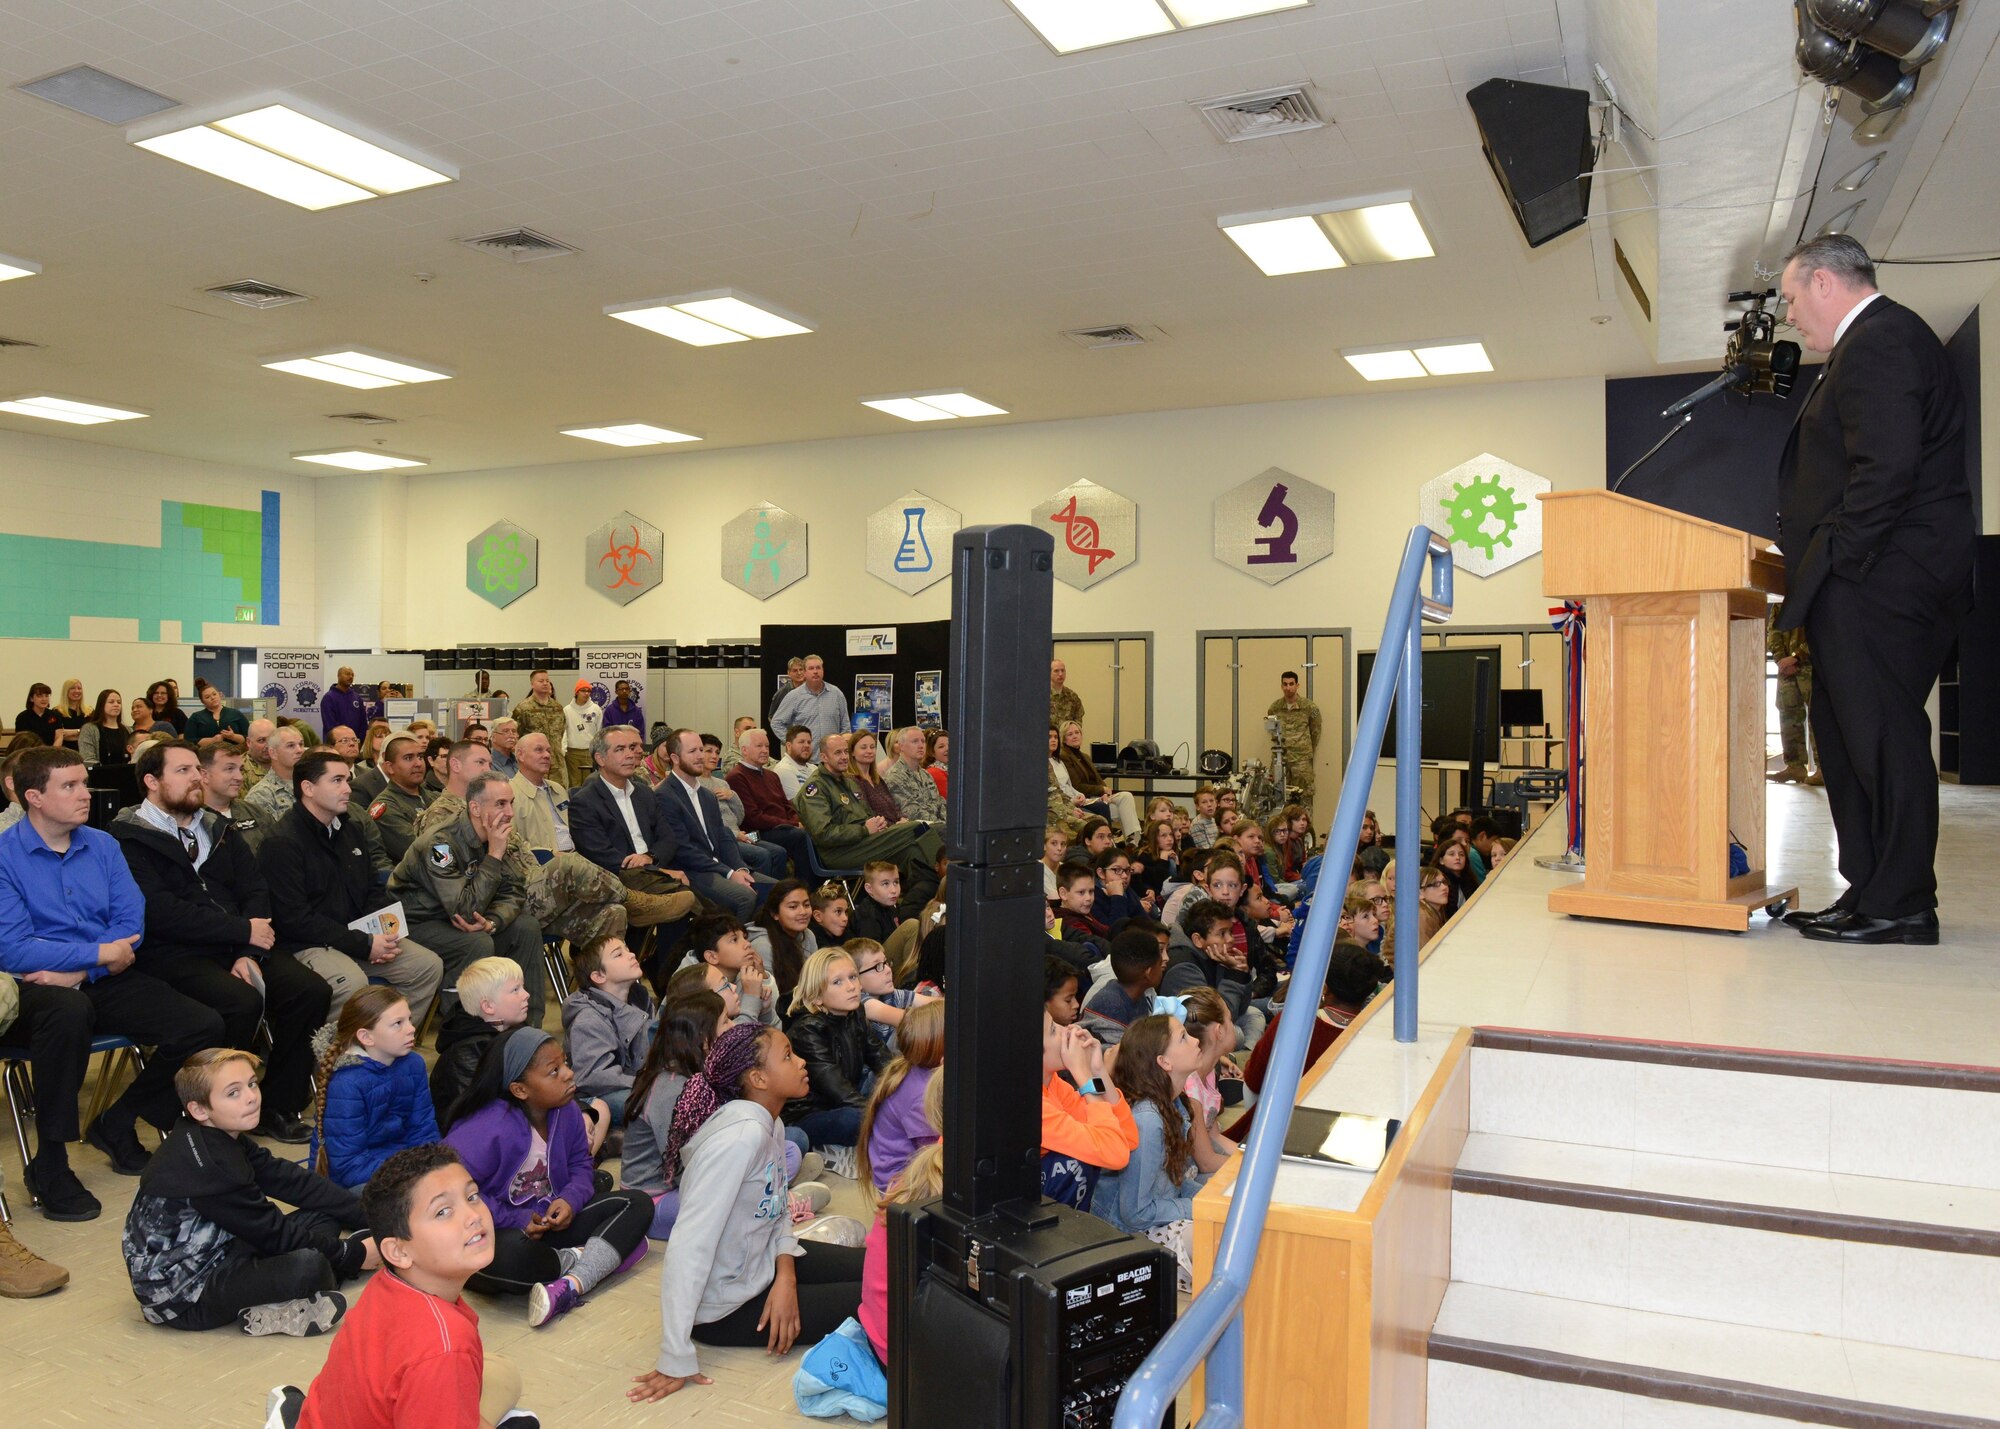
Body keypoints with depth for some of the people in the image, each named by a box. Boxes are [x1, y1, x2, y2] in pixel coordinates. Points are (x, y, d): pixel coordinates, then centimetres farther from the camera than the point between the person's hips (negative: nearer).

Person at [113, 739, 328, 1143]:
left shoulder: (219, 830, 18)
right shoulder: (129, 838, -2)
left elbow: (256, 892, 8)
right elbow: (160, 912, -15)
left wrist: (250, 954, -9)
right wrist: (244, 930, -14)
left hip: (238, 945, 6)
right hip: (173, 954, -6)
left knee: (311, 990, -17)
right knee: (242, 1002, -32)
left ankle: (277, 1108, -1)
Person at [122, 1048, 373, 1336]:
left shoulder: (226, 1140, 3)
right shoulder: (208, 1166, -26)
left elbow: (292, 1181, 3)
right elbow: (273, 1233, -20)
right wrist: (353, 1254, -11)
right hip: (182, 1296, -11)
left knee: (323, 1217, 6)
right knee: (308, 1266, -31)